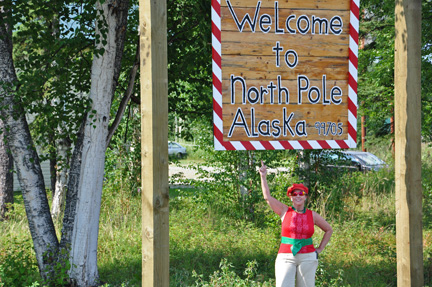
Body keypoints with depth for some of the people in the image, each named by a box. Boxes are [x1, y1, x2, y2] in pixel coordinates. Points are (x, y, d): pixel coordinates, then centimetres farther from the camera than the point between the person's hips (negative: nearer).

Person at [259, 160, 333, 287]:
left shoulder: (312, 215, 7)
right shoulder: (285, 211, 5)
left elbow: (329, 230, 20)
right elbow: (267, 197, 6)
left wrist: (320, 249, 12)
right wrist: (263, 177, 5)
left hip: (307, 258, 1)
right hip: (286, 257, -1)